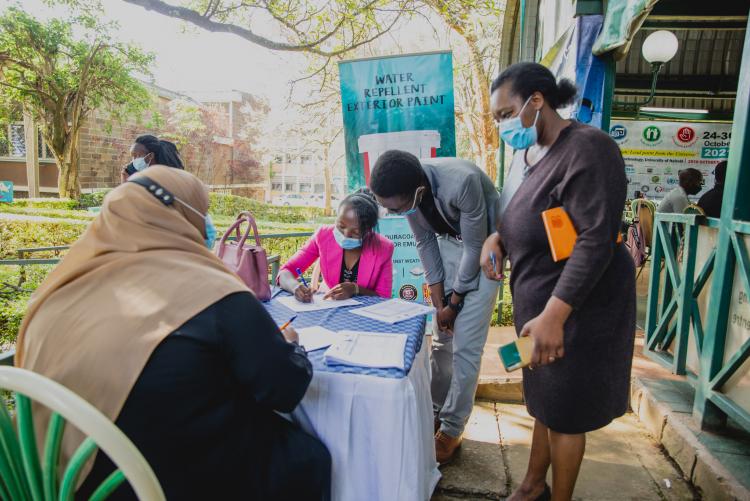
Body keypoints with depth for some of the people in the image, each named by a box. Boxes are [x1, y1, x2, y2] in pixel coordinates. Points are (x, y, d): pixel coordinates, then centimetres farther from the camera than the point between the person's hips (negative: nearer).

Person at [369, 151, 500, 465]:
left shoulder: (463, 182, -38)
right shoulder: (407, 191, -19)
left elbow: (474, 248, -25)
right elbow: (425, 242, -6)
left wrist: (454, 304, -13)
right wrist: (439, 301, -5)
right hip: (448, 240, 5)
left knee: (465, 346, -5)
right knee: (442, 337, 10)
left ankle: (452, 429, 12)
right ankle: (436, 411, 27)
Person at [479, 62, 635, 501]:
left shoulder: (587, 148, -19)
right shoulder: (527, 153, 8)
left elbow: (597, 240, -26)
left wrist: (554, 315, -31)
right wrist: (497, 238, -3)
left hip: (577, 304, -8)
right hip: (539, 299, 8)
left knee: (565, 409, 8)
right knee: (544, 398, 20)